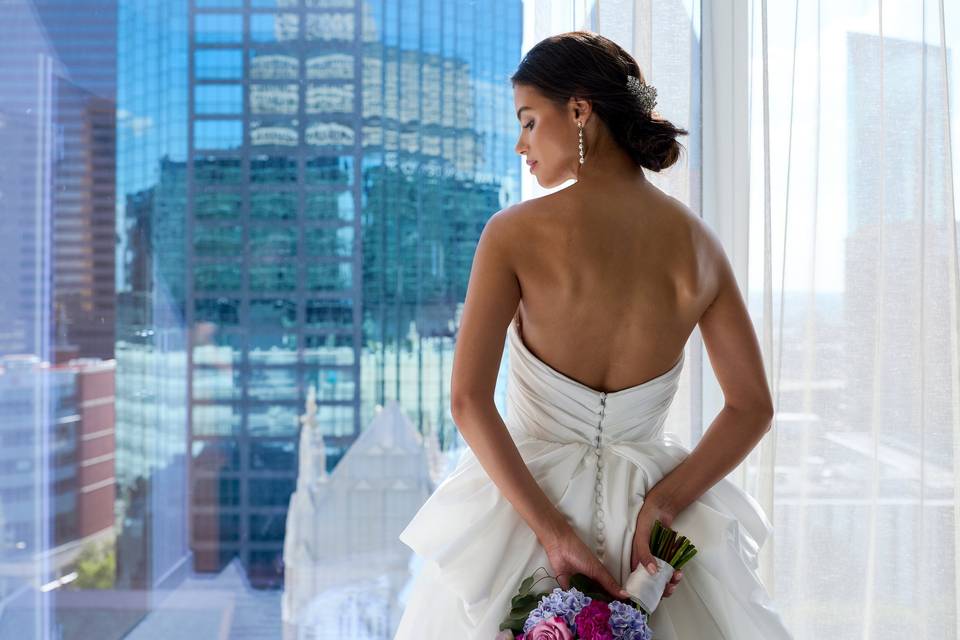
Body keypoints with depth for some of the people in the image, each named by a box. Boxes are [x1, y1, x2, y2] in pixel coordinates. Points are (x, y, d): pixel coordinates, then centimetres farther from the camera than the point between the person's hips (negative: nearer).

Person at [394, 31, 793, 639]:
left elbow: (469, 400, -19)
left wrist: (553, 531, -19)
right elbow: (753, 407, -2)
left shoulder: (514, 231, -12)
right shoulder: (698, 240, -3)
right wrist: (659, 507, -9)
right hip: (651, 496, 3)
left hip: (522, 502, -2)